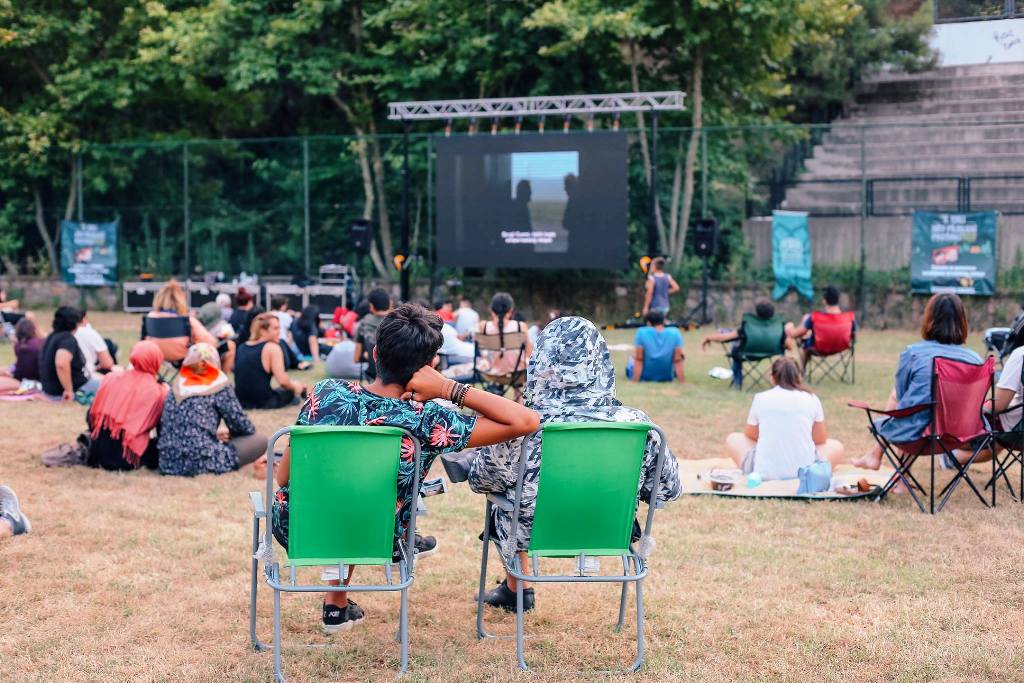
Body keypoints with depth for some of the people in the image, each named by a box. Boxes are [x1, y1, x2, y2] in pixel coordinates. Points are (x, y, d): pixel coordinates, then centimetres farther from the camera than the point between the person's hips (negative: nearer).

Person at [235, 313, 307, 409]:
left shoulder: (241, 348, 9)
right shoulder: (272, 347, -11)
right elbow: (283, 381, -17)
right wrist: (294, 386, 4)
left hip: (241, 401, 6)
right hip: (263, 402, -6)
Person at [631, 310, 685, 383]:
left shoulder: (642, 332, -14)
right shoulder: (675, 333, -11)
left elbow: (639, 360, -15)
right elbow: (677, 360, -13)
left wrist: (635, 381, -14)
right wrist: (683, 381, -10)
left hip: (646, 377, 0)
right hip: (668, 377, 0)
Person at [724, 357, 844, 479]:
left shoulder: (760, 398, 6)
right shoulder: (811, 399, 6)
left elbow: (750, 436, 20)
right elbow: (821, 440, 17)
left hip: (764, 472, 0)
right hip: (805, 472, 0)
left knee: (732, 439, 28)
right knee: (836, 446, 29)